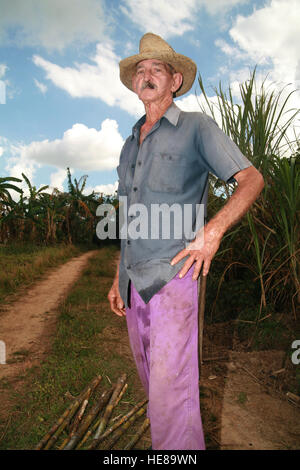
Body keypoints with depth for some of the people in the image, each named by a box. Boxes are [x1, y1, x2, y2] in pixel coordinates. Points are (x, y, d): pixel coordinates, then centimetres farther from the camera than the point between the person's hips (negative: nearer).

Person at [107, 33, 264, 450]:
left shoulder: (196, 127, 0)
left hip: (172, 277, -6)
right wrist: (118, 278, 16)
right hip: (134, 281, 7)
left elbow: (252, 179, -6)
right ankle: (165, 440, 42)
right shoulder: (131, 143, 18)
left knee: (171, 389, -5)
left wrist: (213, 231, -20)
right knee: (151, 379, 19)